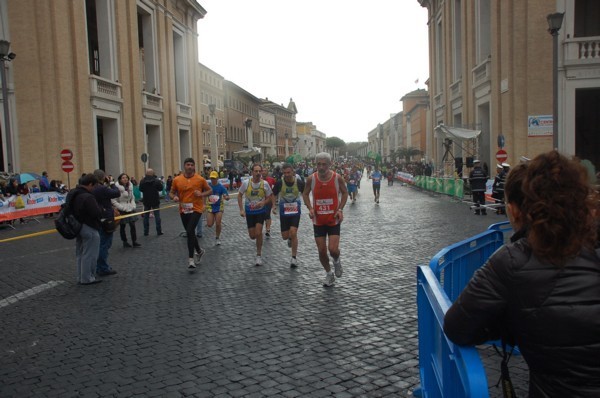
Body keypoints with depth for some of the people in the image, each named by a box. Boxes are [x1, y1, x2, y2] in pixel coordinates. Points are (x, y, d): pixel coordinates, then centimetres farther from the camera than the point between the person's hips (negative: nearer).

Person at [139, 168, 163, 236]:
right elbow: (160, 189, -2)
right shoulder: (156, 181, -13)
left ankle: (146, 232, 12)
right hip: (155, 201, -2)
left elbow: (140, 190, 4)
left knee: (146, 216, 11)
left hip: (146, 201, 2)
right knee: (157, 216, 5)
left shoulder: (142, 181, -7)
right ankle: (159, 231, 5)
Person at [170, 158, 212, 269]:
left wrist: (201, 194, -14)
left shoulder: (200, 179, -5)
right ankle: (199, 251, 40)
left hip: (196, 209, -4)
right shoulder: (177, 180, 1)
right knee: (190, 233, 16)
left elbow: (210, 190, 6)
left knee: (190, 231, -19)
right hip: (183, 210, 4)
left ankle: (191, 259, -11)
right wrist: (174, 197, -12)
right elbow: (171, 193, 11)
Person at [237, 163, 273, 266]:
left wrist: (263, 203, -21)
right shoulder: (246, 183, -12)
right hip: (249, 211, 1)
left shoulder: (265, 184, -12)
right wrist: (241, 209, -5)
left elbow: (269, 197, 0)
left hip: (260, 211, -1)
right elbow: (239, 195, 2)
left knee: (258, 233, -15)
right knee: (252, 236, 3)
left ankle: (258, 256, 1)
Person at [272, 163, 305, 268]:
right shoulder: (279, 183, -12)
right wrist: (273, 206, -10)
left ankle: (294, 258, -2)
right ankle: (291, 239, 44)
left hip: (295, 210, -2)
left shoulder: (299, 182, -13)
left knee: (293, 232, -16)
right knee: (285, 236, 5)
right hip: (284, 211, 2)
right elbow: (273, 195, 5)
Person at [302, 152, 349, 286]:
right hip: (318, 220, 2)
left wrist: (340, 209, -9)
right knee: (321, 251, 5)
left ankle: (337, 260, 25)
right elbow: (305, 194, 7)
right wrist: (310, 208, -9)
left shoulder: (337, 178, -11)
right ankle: (329, 275, 29)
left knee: (333, 249, -12)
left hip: (334, 220, -2)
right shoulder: (311, 179, -9)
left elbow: (344, 193, 4)